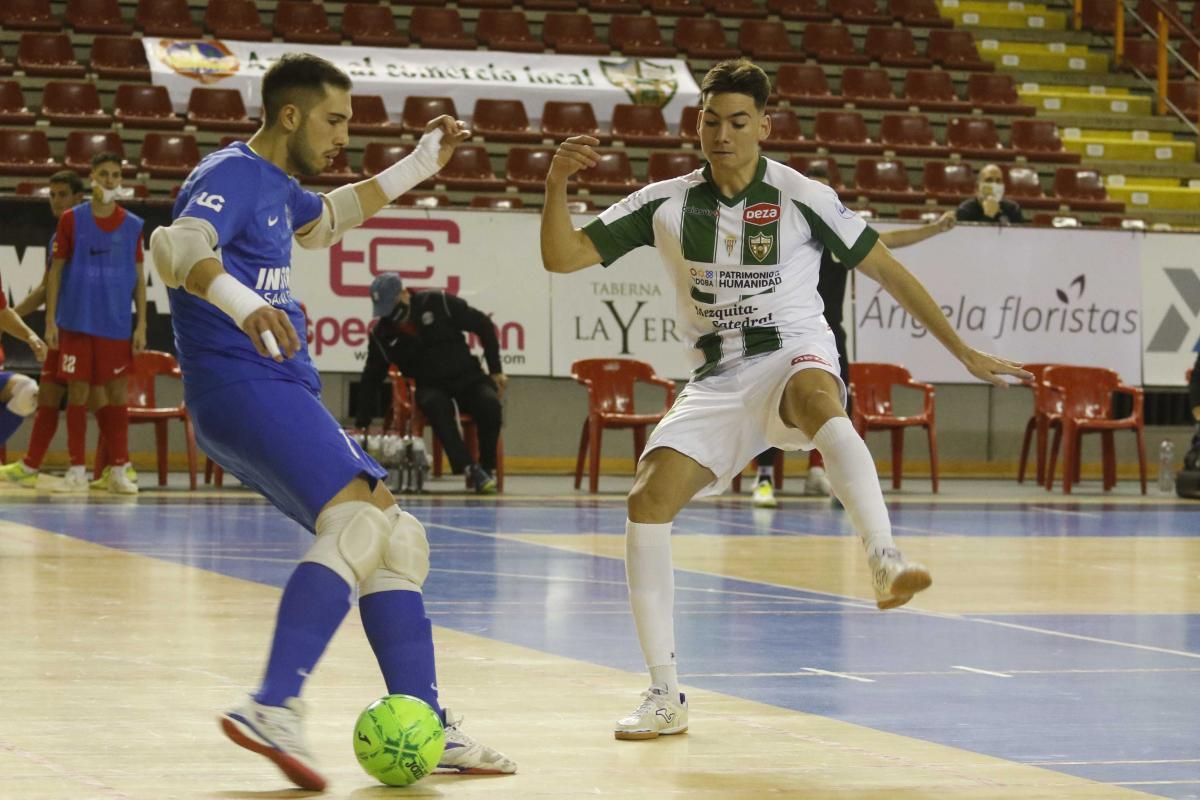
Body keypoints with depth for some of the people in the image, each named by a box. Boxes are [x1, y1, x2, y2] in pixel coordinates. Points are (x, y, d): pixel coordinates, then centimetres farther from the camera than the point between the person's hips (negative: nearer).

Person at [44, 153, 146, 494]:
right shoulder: (71, 219, 2)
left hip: (116, 325, 1)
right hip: (76, 322, -1)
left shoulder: (132, 225, 5)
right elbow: (56, 271, 3)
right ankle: (77, 470, 6)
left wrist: (142, 325, 2)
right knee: (77, 391, 1)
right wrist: (50, 321, -2)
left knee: (117, 392, 1)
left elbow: (138, 276, 8)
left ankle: (119, 469, 6)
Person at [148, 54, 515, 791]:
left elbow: (324, 220, 43)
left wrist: (419, 165, 40)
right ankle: (273, 709, -36)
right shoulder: (232, 176, -11)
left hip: (284, 392, 11)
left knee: (397, 540, 10)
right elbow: (177, 244, -31)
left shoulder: (275, 186, 19)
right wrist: (242, 302, -50)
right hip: (243, 387, -11)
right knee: (357, 520, -28)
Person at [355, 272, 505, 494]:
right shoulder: (381, 334, -2)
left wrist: (496, 371, -3)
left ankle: (488, 468, -16)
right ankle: (471, 469, -39)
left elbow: (483, 326, -2)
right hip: (431, 386, 1)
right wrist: (362, 424, 5)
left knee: (489, 403, -33)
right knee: (435, 405, -36)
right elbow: (371, 379, 8)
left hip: (467, 377, -1)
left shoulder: (438, 303, -10)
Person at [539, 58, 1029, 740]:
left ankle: (887, 563, -59)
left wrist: (965, 353, 4)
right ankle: (666, 696, -5)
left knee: (815, 395, -41)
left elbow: (887, 270, 3)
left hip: (794, 358, -3)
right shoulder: (666, 204, 5)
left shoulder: (801, 198, -3)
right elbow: (562, 257, 4)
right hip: (719, 381, 4)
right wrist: (557, 184, -14)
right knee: (647, 503, -16)